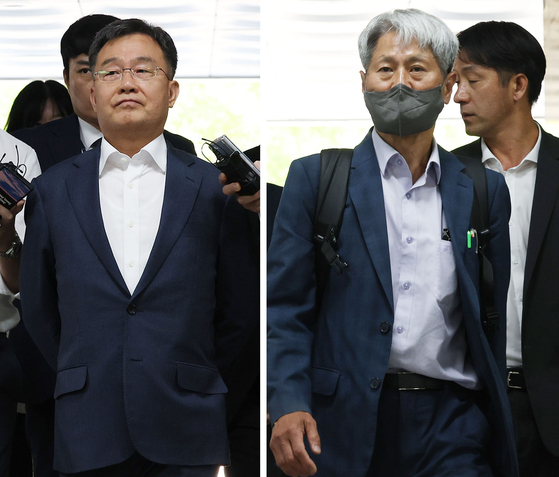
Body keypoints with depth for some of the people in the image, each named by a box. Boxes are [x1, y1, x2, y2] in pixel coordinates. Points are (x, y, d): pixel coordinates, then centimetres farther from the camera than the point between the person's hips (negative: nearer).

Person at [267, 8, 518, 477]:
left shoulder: (484, 191, 11)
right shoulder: (315, 178, 4)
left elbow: (491, 325, 13)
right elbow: (285, 309, 0)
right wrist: (288, 404, -15)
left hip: (451, 435, 1)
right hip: (345, 431, -1)